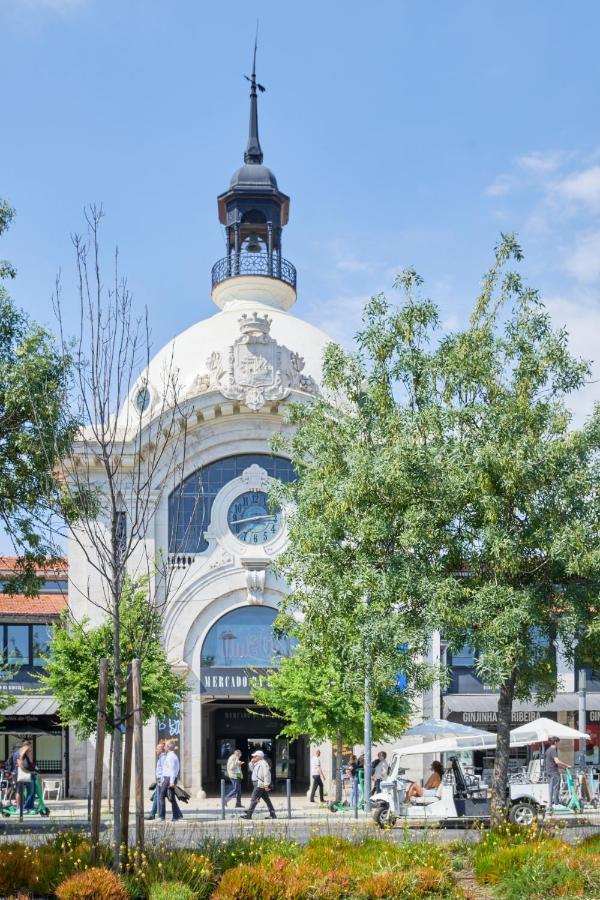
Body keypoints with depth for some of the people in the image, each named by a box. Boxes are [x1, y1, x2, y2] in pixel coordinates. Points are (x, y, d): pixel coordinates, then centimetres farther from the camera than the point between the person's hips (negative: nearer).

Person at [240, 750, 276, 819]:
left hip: (260, 785, -11)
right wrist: (252, 763, 12)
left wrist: (266, 785, -25)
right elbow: (252, 769, 31)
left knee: (254, 799, -8)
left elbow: (267, 775, -22)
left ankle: (248, 815, -7)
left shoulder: (263, 763, -15)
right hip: (258, 784, 11)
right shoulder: (257, 763, 16)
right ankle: (273, 815, 13)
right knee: (267, 799, 11)